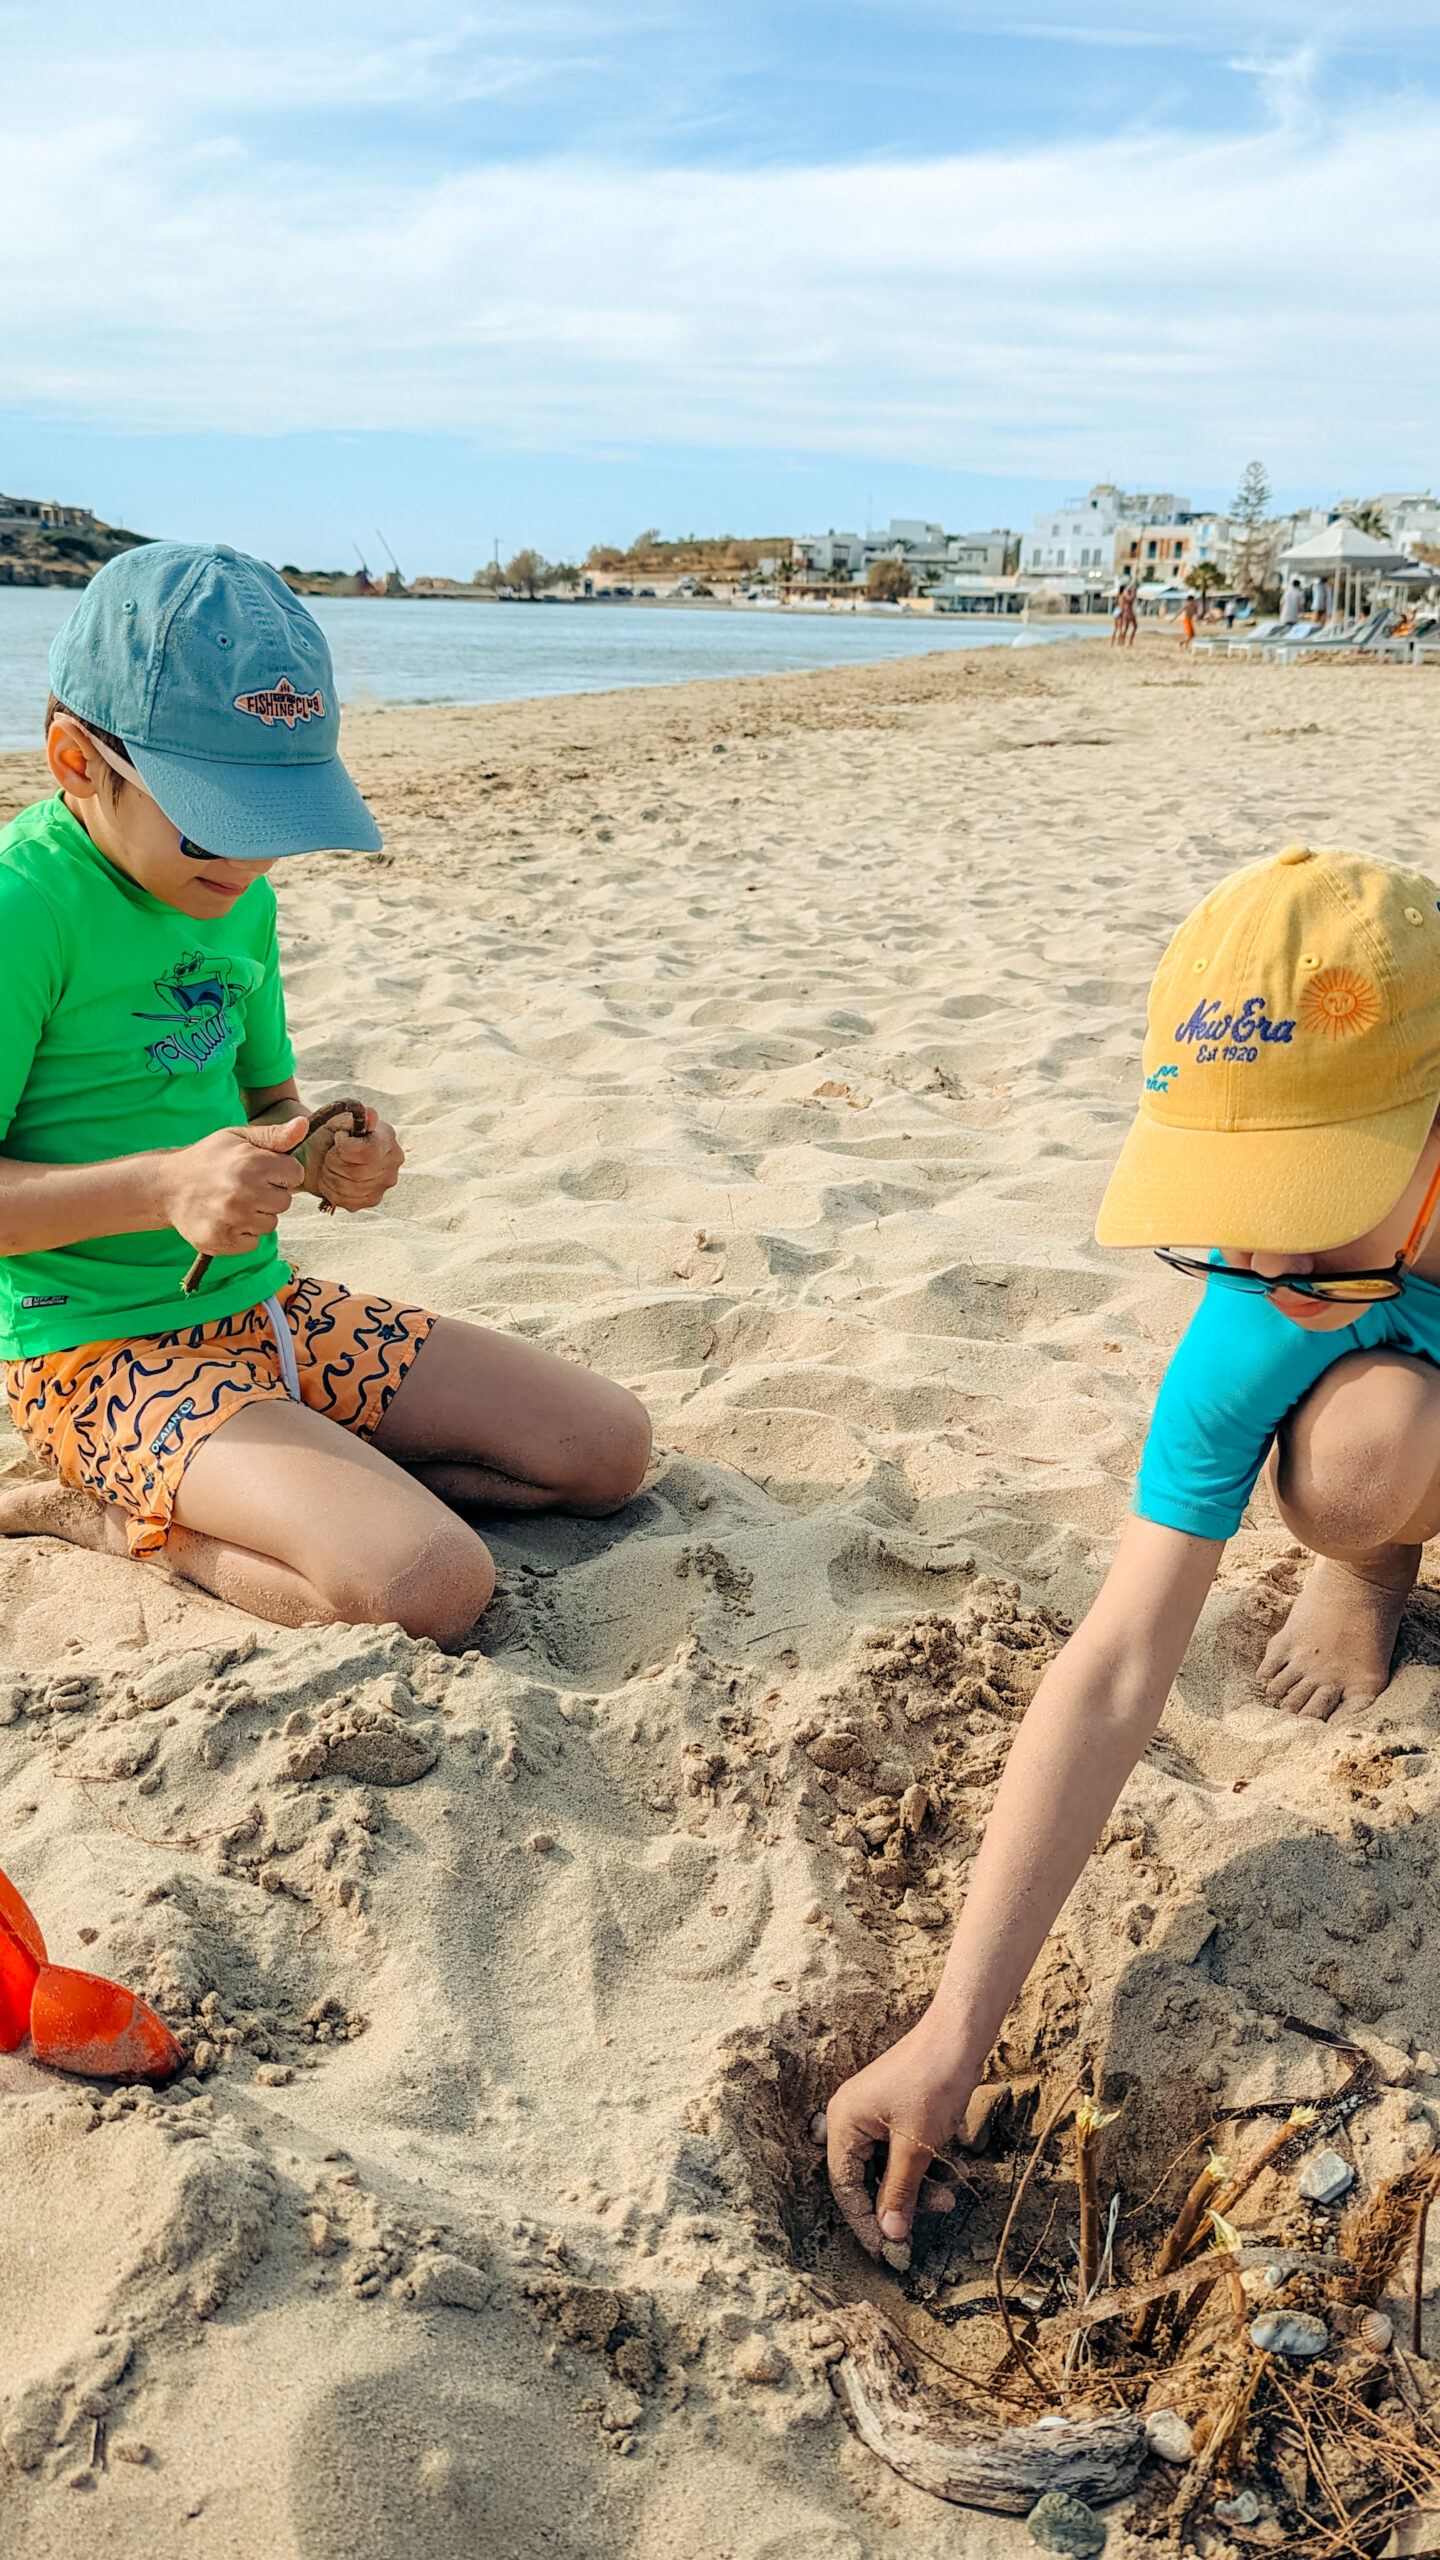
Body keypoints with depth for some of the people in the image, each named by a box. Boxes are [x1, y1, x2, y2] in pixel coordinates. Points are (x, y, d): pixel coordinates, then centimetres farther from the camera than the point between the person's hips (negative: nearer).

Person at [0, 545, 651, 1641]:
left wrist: (327, 1159, -4)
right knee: (432, 1588, -29)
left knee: (608, 1447, 4)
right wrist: (161, 1186, -28)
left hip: (264, 1304, 9)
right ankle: (100, 1511, -3)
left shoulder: (239, 896, 8)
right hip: (101, 1350, -9)